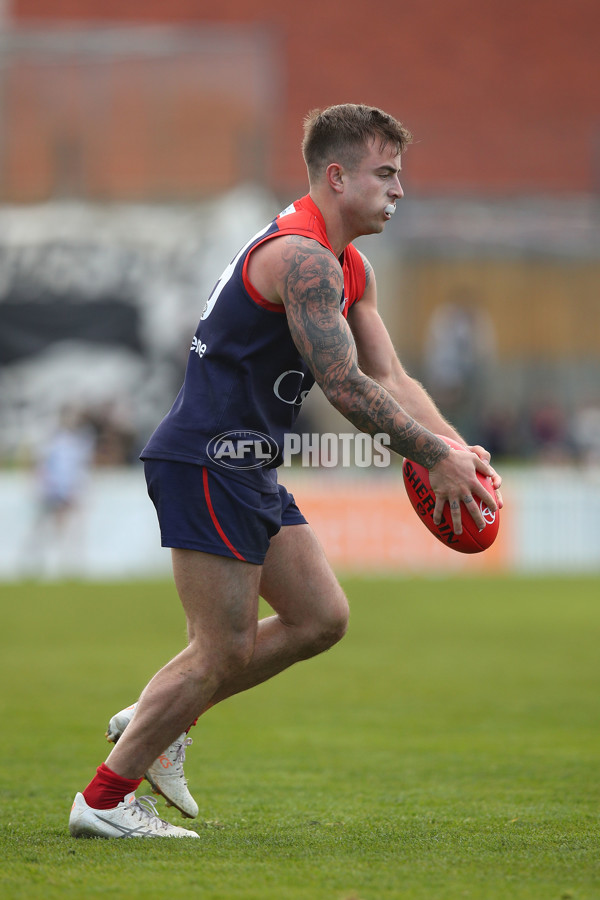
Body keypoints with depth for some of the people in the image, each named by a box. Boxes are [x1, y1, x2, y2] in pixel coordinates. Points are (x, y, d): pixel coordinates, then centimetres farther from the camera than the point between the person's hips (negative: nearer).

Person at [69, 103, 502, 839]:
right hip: (207, 460, -10)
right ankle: (103, 799, 2)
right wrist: (434, 457, -17)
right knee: (225, 650, -8)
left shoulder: (350, 269, 15)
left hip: (248, 470, 10)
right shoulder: (302, 258, -19)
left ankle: (155, 721, 18)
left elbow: (390, 378, 14)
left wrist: (454, 445, -2)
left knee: (321, 618, 10)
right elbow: (346, 386, -23)